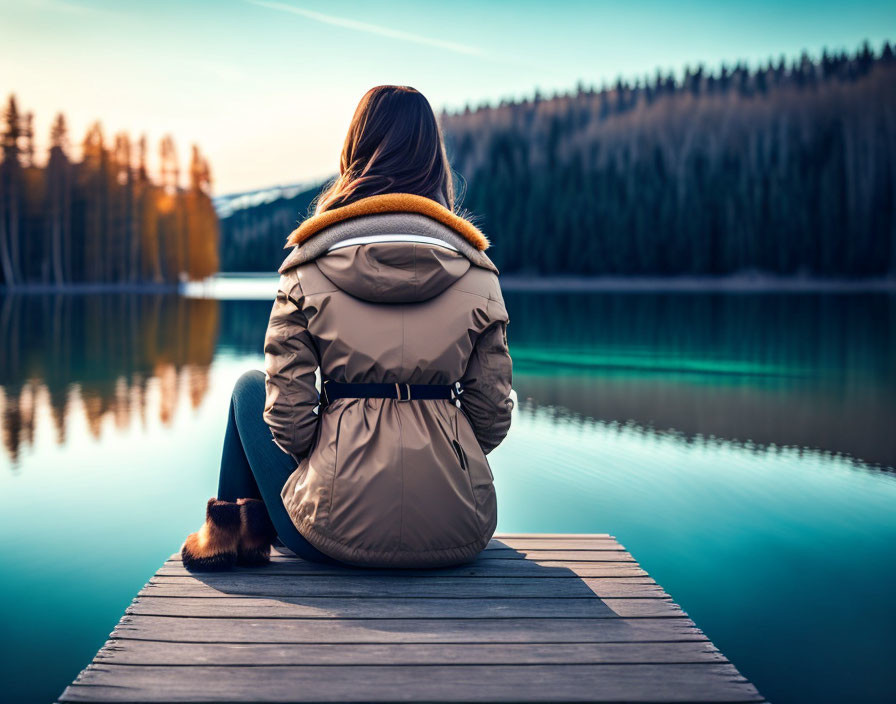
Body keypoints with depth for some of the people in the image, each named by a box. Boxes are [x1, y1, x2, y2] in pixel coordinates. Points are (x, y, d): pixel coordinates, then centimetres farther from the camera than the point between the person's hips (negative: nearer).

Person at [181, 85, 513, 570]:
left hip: (339, 531, -1)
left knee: (251, 388, 25)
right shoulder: (476, 272, 1)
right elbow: (492, 414, 1)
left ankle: (233, 528, 36)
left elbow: (287, 409, -6)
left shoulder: (309, 268, -4)